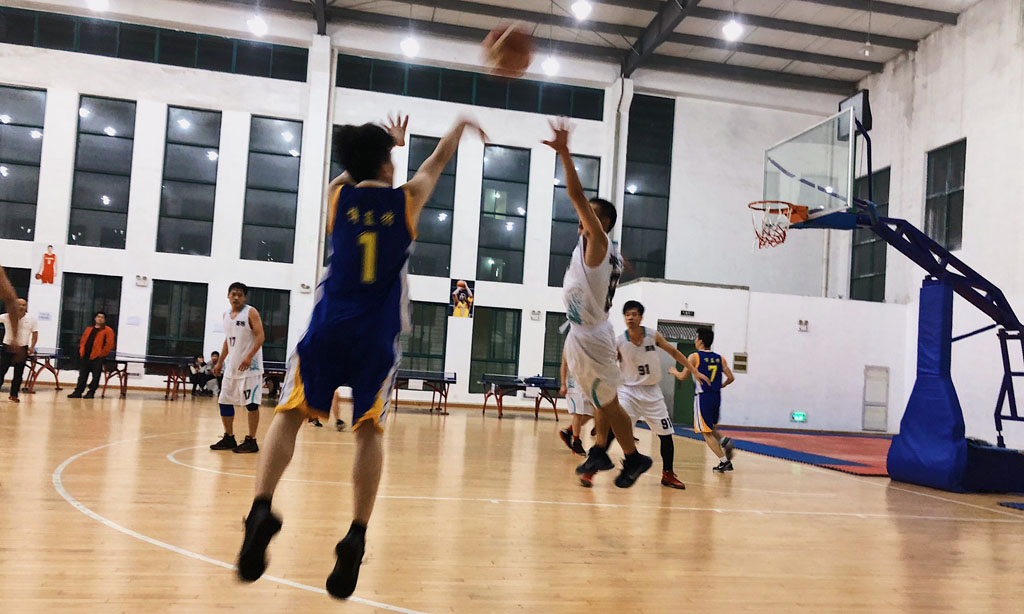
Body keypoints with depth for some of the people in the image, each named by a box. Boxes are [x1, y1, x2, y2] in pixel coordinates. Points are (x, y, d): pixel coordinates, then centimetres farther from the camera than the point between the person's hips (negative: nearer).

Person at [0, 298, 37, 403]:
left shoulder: (31, 320, 1)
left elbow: (35, 334, 5)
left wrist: (32, 346, -7)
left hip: (23, 349, 1)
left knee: (18, 373, 6)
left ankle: (14, 395, 16)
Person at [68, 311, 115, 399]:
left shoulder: (108, 331, -2)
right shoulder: (89, 329, 19)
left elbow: (109, 345, -9)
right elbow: (82, 341, 23)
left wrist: (102, 354, -11)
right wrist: (81, 351, 9)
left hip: (97, 358, -5)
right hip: (84, 357, 5)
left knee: (95, 377, -2)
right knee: (82, 376, 8)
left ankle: (91, 392, 5)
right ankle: (78, 392, 12)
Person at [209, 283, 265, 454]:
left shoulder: (251, 312, -8)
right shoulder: (226, 315, 13)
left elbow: (260, 336, -15)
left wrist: (249, 357, -26)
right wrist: (219, 362, 18)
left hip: (249, 366, -7)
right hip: (231, 365, 8)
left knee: (251, 403, -6)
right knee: (224, 402, 9)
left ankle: (251, 441, 1)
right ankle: (229, 438, 22)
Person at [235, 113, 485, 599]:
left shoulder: (337, 194, 8)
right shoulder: (407, 199, 5)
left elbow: (355, 170, 32)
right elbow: (437, 162, 24)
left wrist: (388, 141, 49)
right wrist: (462, 124, 43)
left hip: (328, 328, 1)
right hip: (377, 338, -1)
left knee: (290, 414, 6)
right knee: (369, 431, 5)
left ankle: (261, 509, -13)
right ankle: (356, 537, -5)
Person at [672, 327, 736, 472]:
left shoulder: (694, 357, -6)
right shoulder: (720, 358, 8)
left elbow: (682, 376, -3)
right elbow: (731, 378, 3)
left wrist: (674, 372, 17)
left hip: (703, 398, -5)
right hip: (717, 397, 6)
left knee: (707, 433, 1)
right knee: (711, 428, 24)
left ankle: (724, 461, -6)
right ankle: (724, 441, -5)